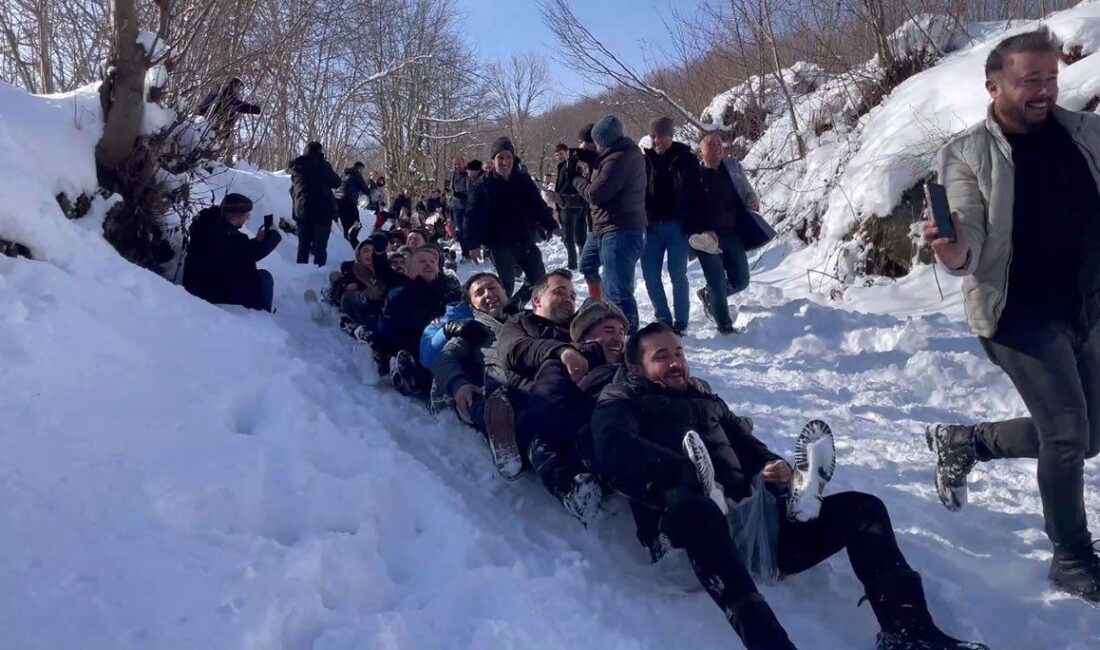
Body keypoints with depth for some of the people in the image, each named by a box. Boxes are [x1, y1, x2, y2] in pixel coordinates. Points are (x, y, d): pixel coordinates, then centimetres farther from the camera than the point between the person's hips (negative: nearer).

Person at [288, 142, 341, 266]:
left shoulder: (296, 166, 10)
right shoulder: (321, 164, -6)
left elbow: (292, 189, 18)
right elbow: (336, 183, 0)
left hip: (301, 210, 5)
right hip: (322, 209, -5)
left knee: (303, 244, 13)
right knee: (320, 245, -4)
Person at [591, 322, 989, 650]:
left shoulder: (709, 402, 32)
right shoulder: (621, 405, 13)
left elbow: (751, 448, 27)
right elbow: (614, 452, -10)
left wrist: (774, 467, 1)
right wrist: (692, 473, -21)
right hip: (689, 529, -6)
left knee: (862, 507, -3)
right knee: (691, 502, -41)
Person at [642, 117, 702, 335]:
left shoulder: (686, 159, 0)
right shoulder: (647, 160, 8)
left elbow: (695, 194, -3)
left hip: (676, 225, -3)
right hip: (653, 225, 3)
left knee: (678, 275, -2)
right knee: (650, 275, 1)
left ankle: (681, 322, 7)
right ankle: (663, 318, 14)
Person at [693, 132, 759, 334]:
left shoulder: (733, 167, 11)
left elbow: (747, 191, 19)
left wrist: (752, 202, -3)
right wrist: (698, 234, -14)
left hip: (732, 233, 5)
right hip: (707, 237, -5)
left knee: (740, 281, 8)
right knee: (718, 284, -3)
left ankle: (708, 295, 35)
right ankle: (725, 327, 12)